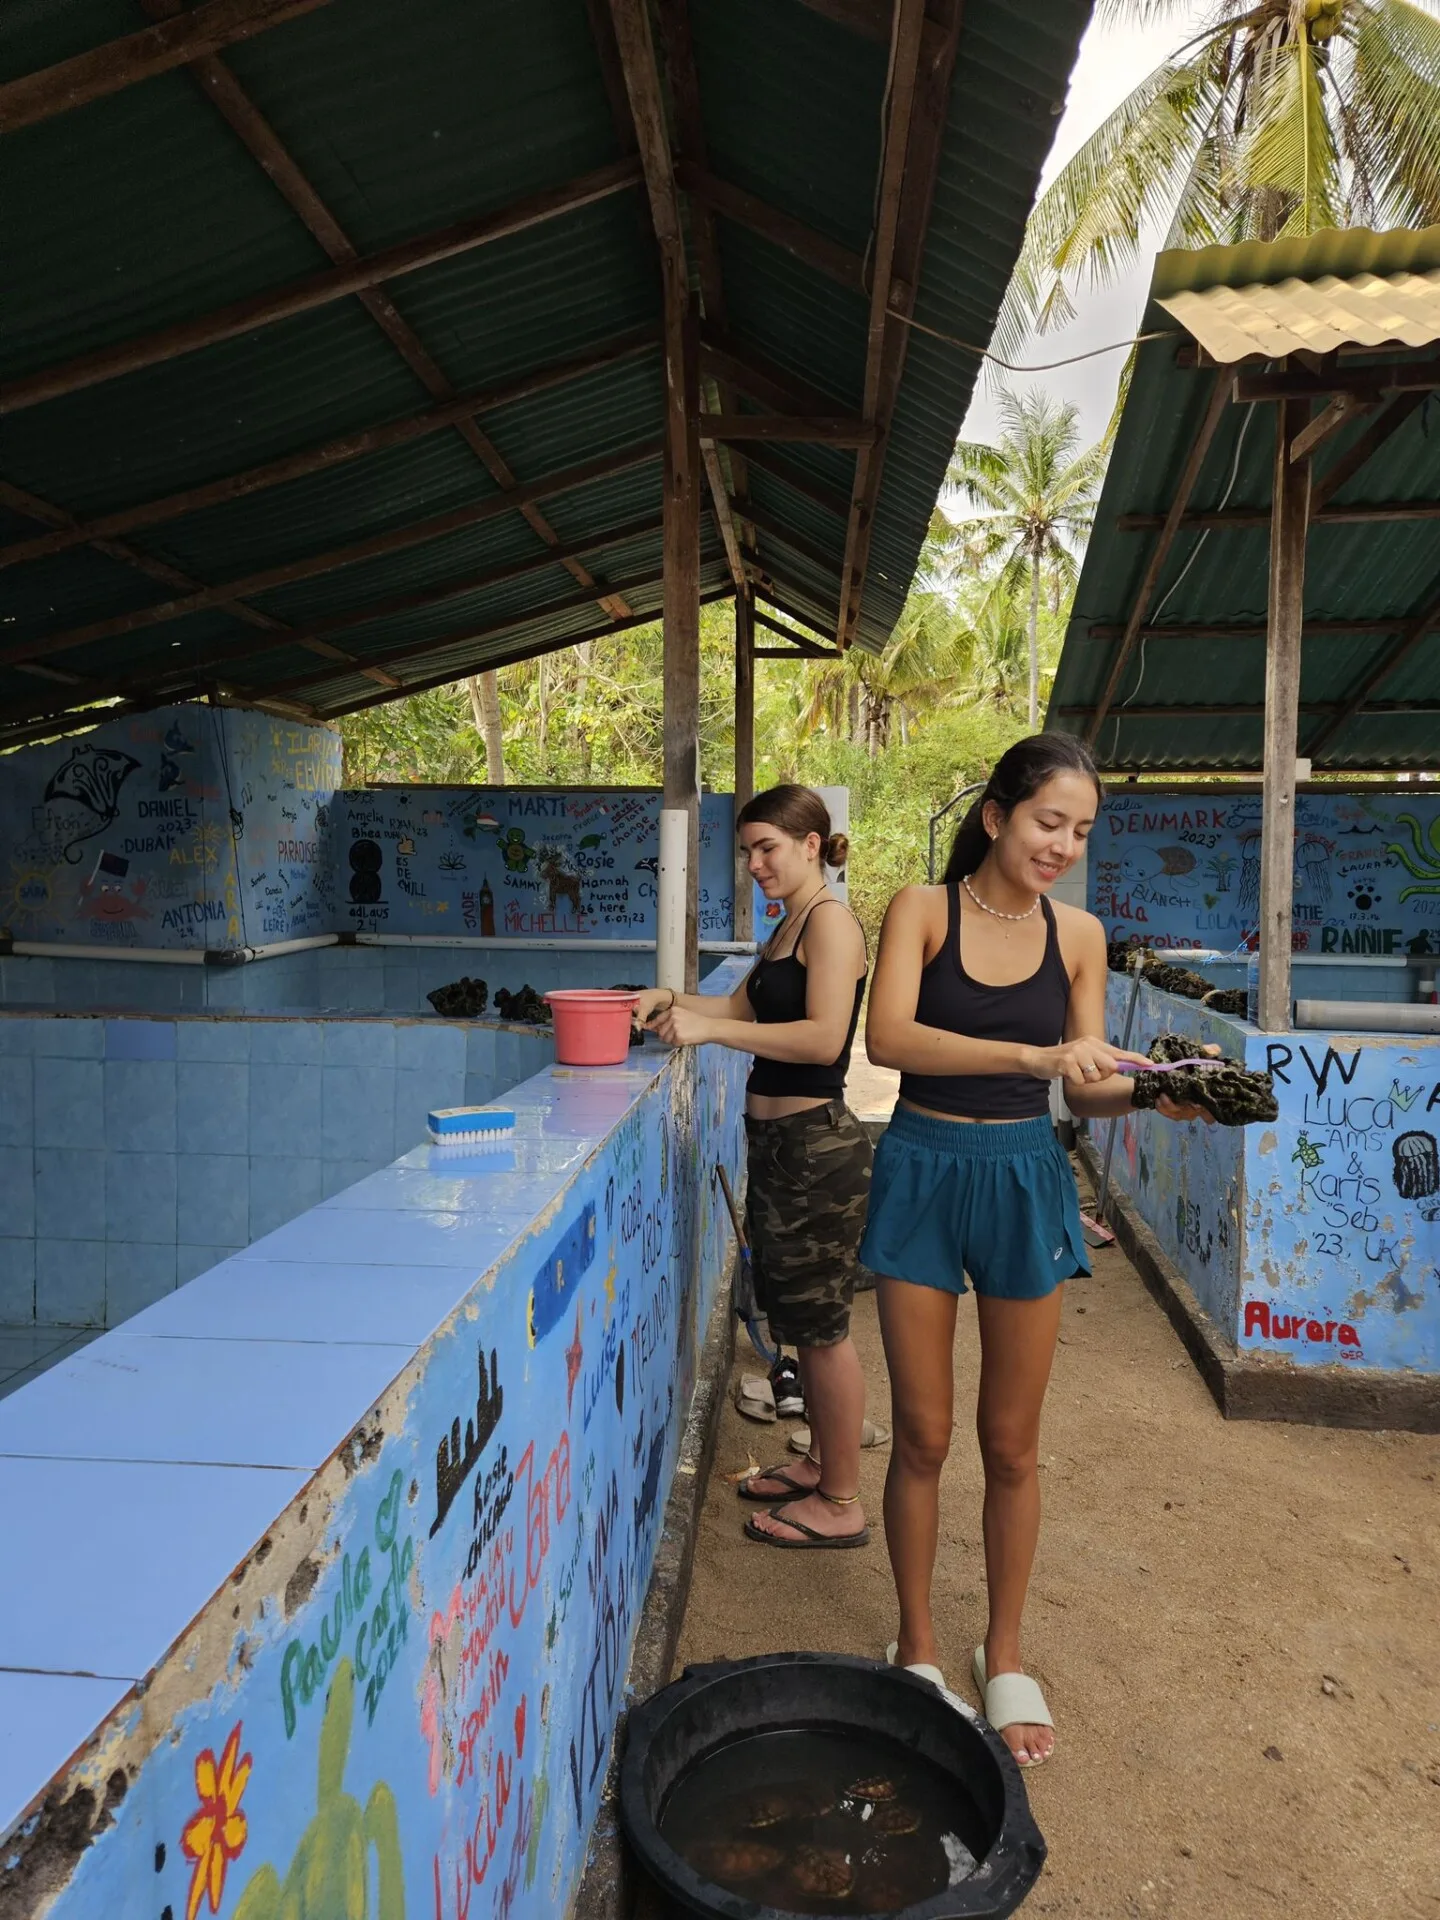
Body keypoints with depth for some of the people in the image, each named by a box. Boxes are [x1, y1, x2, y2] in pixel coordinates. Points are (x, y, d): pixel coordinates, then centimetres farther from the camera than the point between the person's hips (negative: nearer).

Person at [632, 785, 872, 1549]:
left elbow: (824, 1037, -25)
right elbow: (743, 1007, 21)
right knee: (799, 1317, 19)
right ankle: (820, 1462, 36)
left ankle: (842, 1503, 16)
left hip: (815, 1144, -10)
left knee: (821, 1324, 2)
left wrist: (711, 1029, -24)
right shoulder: (787, 929, 14)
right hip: (779, 1141, 10)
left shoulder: (830, 920, -15)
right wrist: (671, 1000, 6)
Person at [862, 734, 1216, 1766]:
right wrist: (1033, 1054, -32)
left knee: (1011, 1442, 14)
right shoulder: (923, 907, -8)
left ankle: (1005, 1653, 35)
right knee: (923, 1435, 10)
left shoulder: (1079, 933, 1)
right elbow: (888, 1037, -24)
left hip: (1026, 1184, 2)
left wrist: (1149, 1090, -18)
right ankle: (918, 1642, 32)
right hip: (924, 1176, -2)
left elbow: (1086, 1087, 4)